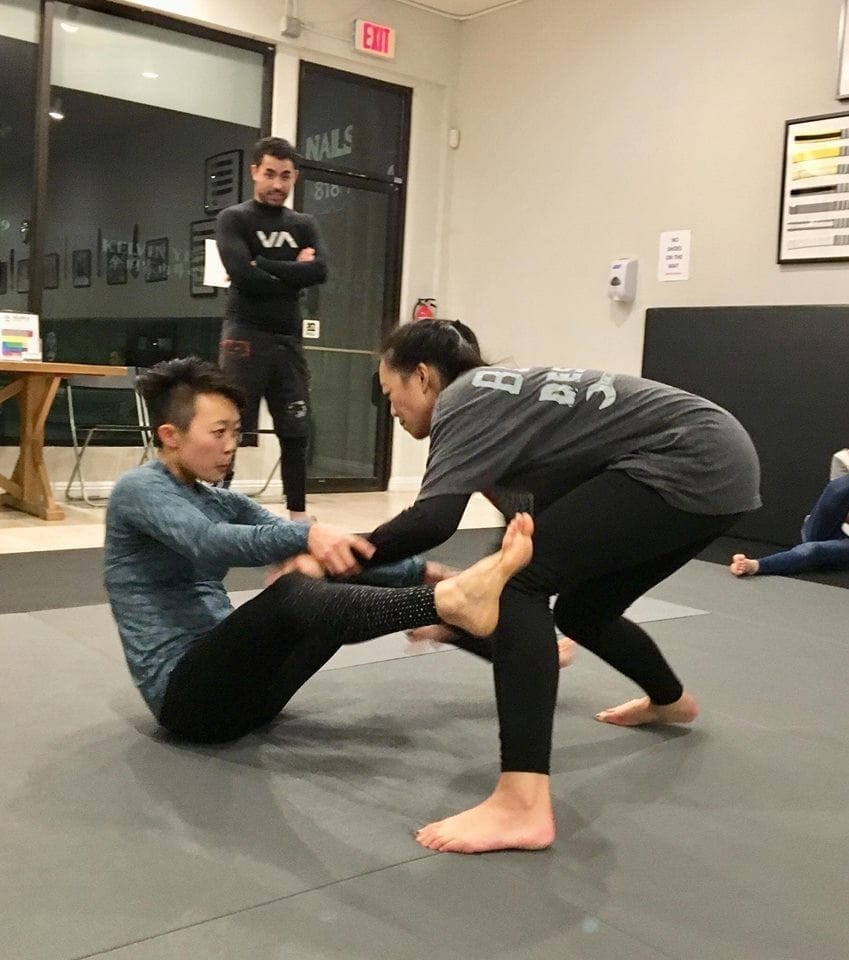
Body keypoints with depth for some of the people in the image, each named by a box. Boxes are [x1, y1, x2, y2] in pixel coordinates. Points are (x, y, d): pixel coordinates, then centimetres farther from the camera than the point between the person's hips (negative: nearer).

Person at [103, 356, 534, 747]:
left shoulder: (222, 503, 14)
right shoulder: (138, 490, -6)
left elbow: (333, 551, 7)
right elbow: (210, 544, -28)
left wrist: (419, 572, -5)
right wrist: (305, 534, -44)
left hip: (234, 681, 8)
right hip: (183, 693, -8)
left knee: (340, 587, -10)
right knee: (291, 595, -33)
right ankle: (450, 604, -45)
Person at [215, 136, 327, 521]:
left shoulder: (303, 226, 15)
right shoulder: (233, 219, 2)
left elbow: (319, 271, -5)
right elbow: (242, 275, -14)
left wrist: (263, 266, -10)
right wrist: (292, 273, -6)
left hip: (288, 339, 5)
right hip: (245, 336, -4)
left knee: (296, 432, 7)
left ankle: (298, 514, 16)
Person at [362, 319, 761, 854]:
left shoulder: (463, 401, -8)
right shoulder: (495, 399, 18)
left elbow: (432, 520, -23)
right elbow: (534, 532, 20)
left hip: (693, 464, -10)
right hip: (713, 464, 10)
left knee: (517, 578, -19)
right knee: (582, 610, 23)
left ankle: (523, 806, -26)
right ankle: (670, 702, 54)